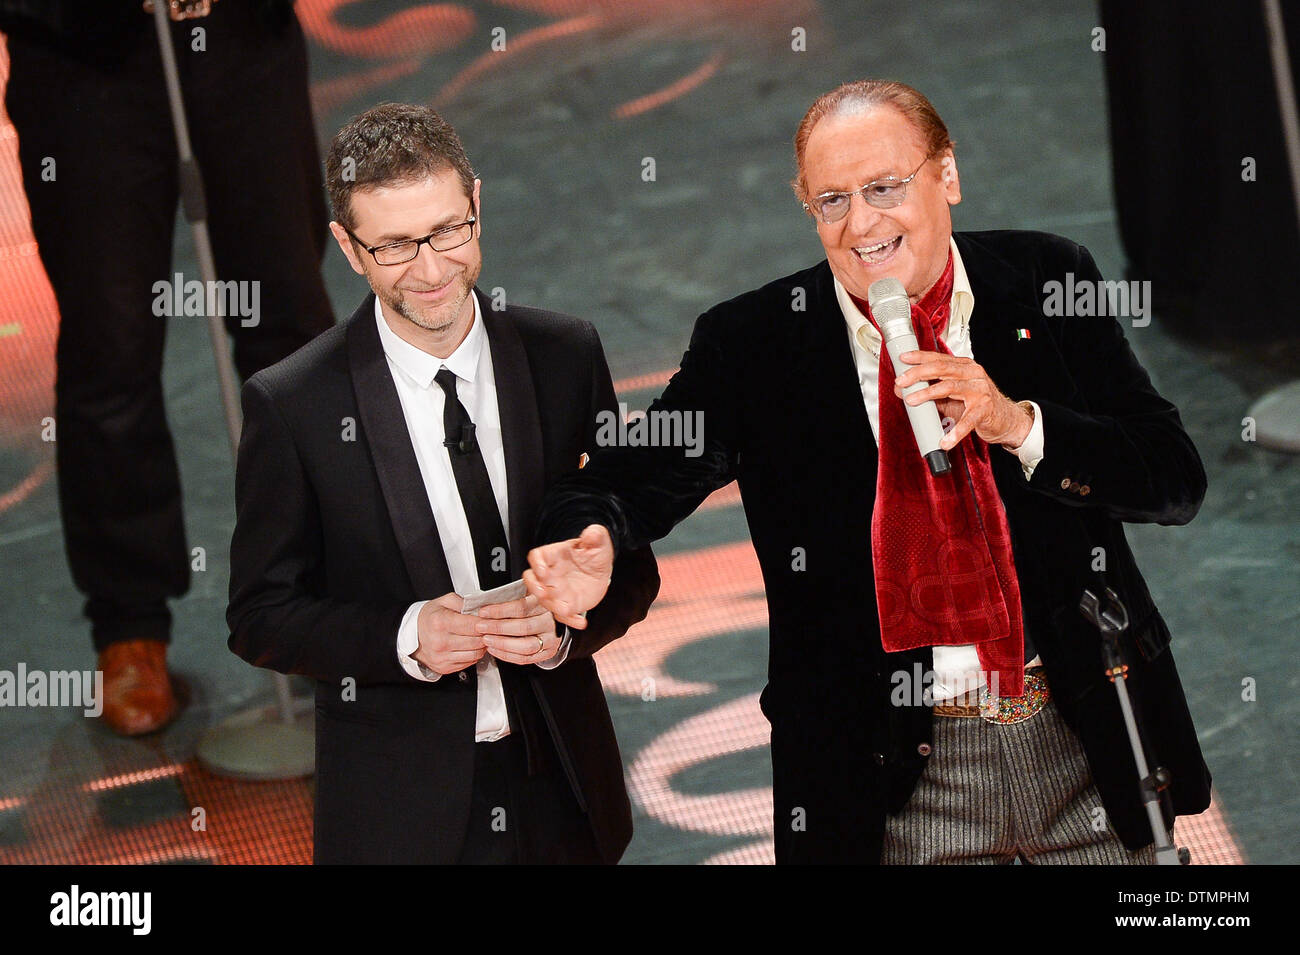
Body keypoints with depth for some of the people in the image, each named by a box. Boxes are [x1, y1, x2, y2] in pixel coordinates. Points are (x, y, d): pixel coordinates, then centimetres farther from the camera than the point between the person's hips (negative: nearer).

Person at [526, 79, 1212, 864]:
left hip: (1089, 745, 1)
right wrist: (592, 541, -32)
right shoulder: (751, 342, -4)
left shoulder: (1043, 283, -2)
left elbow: (1178, 482, -4)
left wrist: (1016, 424, -20)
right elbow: (632, 475, -8)